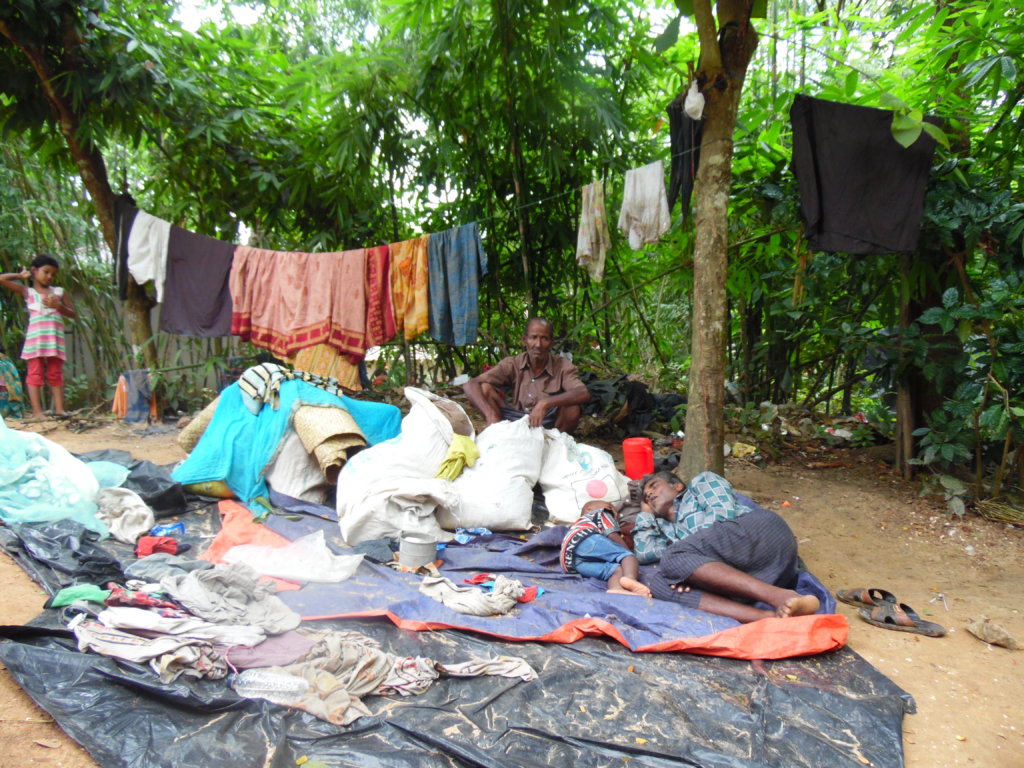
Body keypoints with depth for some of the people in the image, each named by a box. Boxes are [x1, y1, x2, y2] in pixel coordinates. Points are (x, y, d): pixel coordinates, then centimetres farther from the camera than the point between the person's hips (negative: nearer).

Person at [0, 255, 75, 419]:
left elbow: (72, 313, 13)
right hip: (35, 337, -2)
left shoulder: (59, 292, 13)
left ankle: (59, 409, 3)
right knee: (35, 374, -3)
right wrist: (20, 275, 16)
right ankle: (37, 411, -5)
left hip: (55, 338, 2)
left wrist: (58, 306, -5)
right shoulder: (27, 292, 9)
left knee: (56, 374, 4)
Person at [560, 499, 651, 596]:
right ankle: (630, 578, -44)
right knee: (627, 555, -8)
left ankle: (616, 589, -43)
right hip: (584, 540, -6)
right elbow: (613, 536, 10)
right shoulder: (601, 513, 28)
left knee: (617, 569, -6)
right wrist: (629, 553, 18)